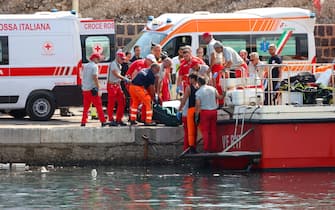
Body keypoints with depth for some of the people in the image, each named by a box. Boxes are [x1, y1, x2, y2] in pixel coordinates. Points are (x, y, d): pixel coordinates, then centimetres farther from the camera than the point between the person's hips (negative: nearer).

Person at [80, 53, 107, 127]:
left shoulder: (85, 66, 15)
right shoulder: (94, 66, -8)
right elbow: (95, 78, -16)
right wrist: (98, 89, -15)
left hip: (85, 89, 7)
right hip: (92, 89, -7)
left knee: (86, 107, 10)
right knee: (98, 105, -3)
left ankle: (83, 122, 6)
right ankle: (103, 122, -3)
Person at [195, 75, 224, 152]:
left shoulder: (198, 92, -8)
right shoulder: (212, 89, 4)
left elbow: (197, 104, -14)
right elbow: (219, 97, 12)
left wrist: (196, 115, -9)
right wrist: (223, 96, 35)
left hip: (204, 111, -4)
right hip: (214, 111, 5)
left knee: (205, 131, -1)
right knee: (213, 130, 10)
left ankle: (206, 148, -7)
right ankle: (214, 148, 9)